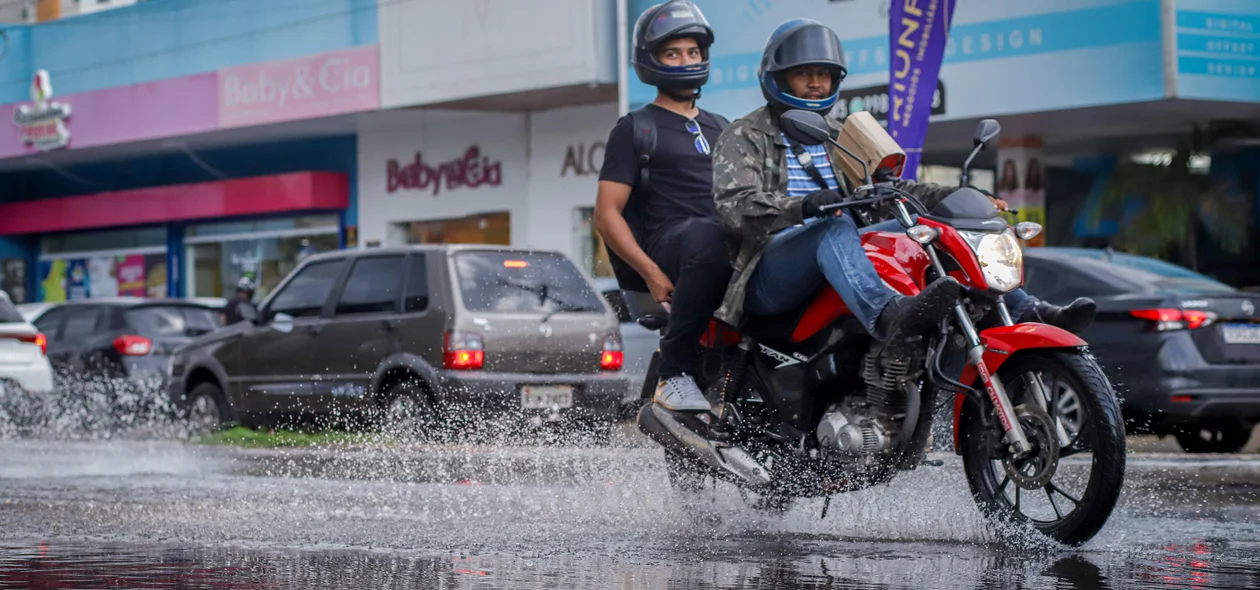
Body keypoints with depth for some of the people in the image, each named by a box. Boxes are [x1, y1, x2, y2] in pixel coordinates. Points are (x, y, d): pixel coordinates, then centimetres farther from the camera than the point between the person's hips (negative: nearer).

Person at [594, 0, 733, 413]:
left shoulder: (719, 128, 28)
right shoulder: (635, 129, 10)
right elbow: (607, 215, 1)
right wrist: (651, 272, -15)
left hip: (732, 242, 6)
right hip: (665, 247, -6)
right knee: (708, 235, -40)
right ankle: (675, 373, -34)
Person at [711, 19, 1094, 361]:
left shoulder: (839, 138, 25)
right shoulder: (744, 137, 3)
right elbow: (733, 204, -15)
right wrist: (803, 205, -33)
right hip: (768, 275, -7)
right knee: (836, 229, -36)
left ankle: (1027, 313, -18)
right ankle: (889, 317, -66)